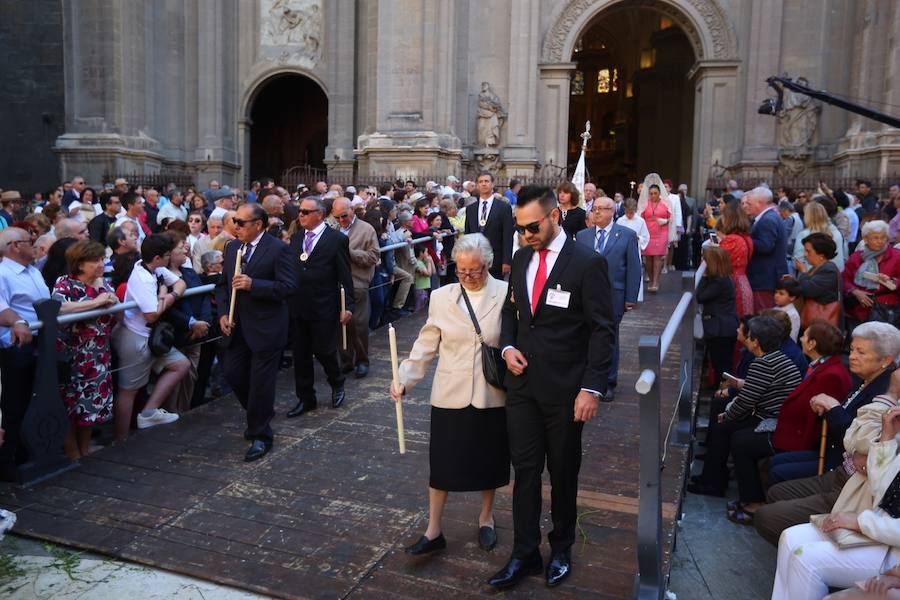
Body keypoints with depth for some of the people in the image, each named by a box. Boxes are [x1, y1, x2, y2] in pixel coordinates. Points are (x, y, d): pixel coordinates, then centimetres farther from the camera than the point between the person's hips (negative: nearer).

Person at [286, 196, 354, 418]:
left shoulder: (337, 239, -6)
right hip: (297, 308, 5)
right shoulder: (296, 238, 9)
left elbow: (345, 276, -7)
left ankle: (337, 384, 31)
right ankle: (306, 399, 22)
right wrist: (287, 300, 3)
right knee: (300, 354, 9)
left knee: (324, 350, 2)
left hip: (324, 308, -5)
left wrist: (347, 306, -10)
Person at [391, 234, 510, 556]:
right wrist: (404, 378, -6)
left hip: (490, 395, -1)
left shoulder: (506, 294, -6)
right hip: (450, 395, 1)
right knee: (441, 462, 6)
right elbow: (426, 345, 2)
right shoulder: (441, 297, 0)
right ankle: (433, 531, 23)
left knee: (488, 460, 15)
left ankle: (486, 518, 39)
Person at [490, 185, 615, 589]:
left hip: (564, 389, -4)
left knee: (563, 472, 13)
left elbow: (603, 331, -11)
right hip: (522, 383, 5)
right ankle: (524, 555, 21)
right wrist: (508, 347, -1)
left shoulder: (587, 264, -12)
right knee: (525, 469, 9)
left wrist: (592, 388, -17)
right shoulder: (521, 259, 6)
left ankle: (561, 549, 32)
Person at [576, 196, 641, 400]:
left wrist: (631, 298, -5)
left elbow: (633, 268, -1)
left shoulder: (627, 235, 1)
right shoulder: (582, 236, 8)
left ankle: (609, 383, 20)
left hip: (613, 296, -2)